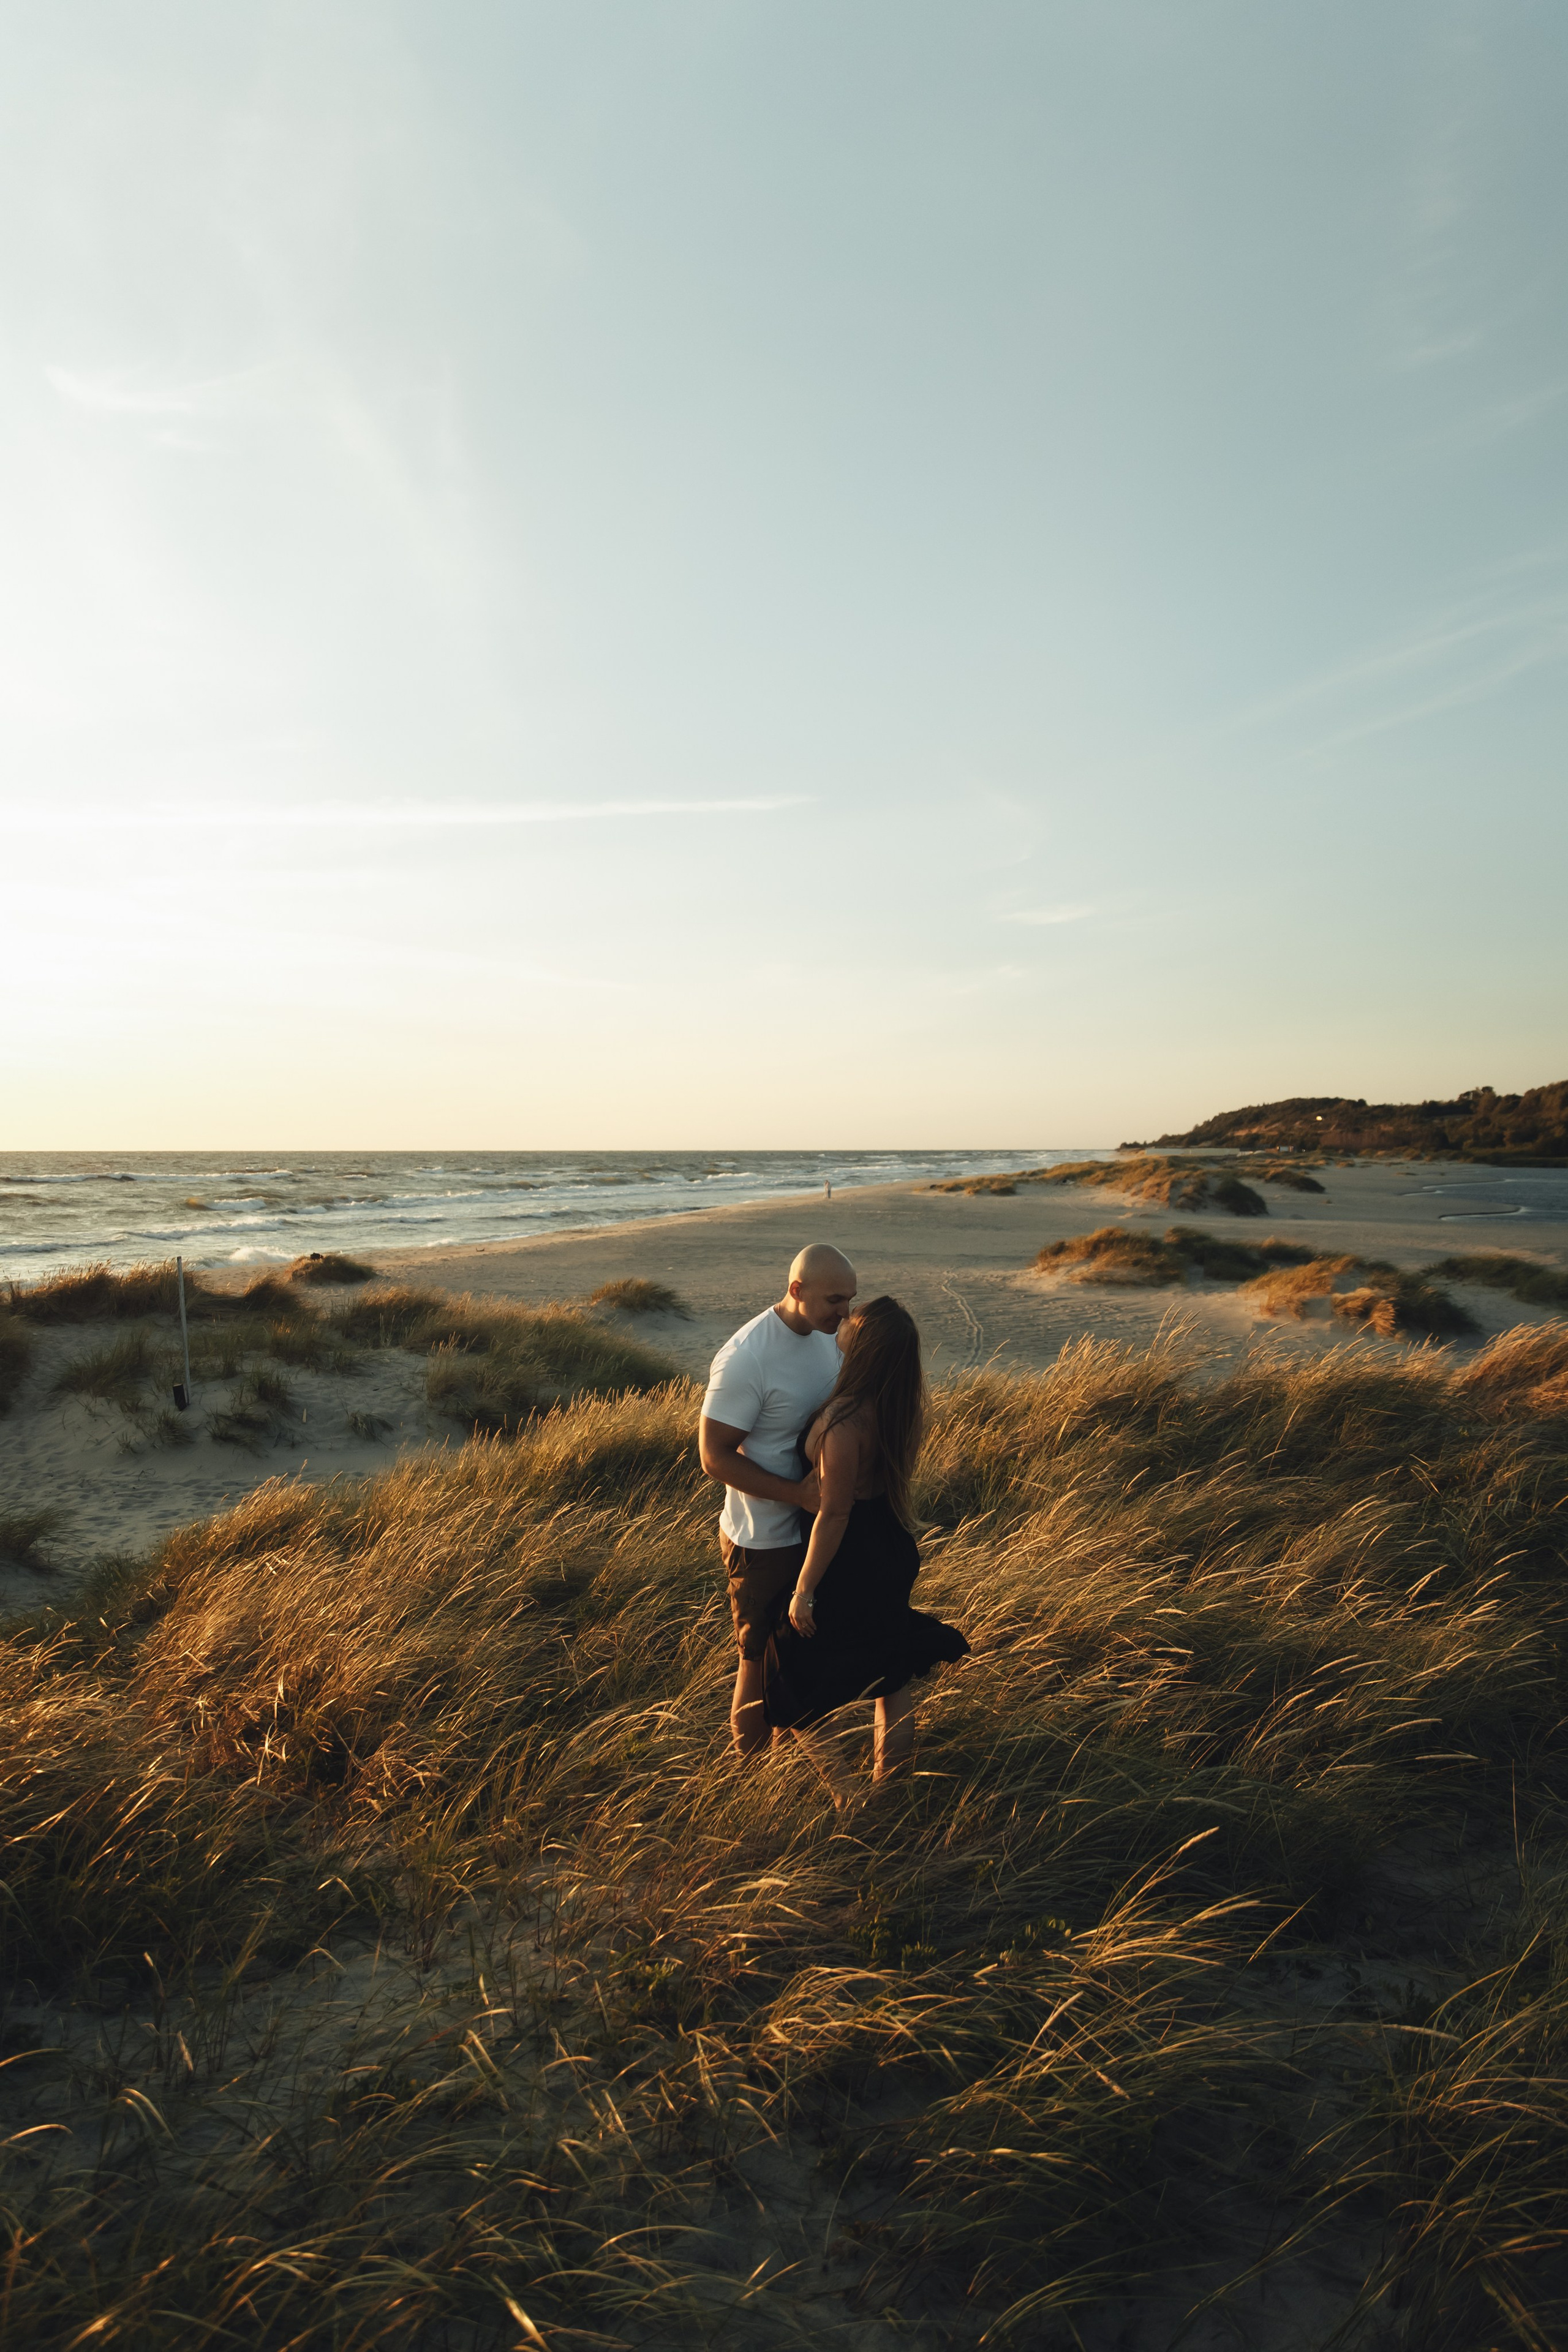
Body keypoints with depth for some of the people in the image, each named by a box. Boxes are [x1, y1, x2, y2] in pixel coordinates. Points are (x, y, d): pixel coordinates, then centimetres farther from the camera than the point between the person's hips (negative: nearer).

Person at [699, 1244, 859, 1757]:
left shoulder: (825, 1333, -3)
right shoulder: (745, 1360, -28)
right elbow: (715, 1456, -24)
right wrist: (797, 1493, -28)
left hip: (815, 1523, 7)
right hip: (764, 1540, -7)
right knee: (764, 1655, 10)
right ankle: (752, 1762, 33)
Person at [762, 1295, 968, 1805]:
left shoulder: (846, 1422, -31)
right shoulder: (904, 1402, -8)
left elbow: (833, 1513, -24)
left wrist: (804, 1590, -14)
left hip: (846, 1559, -8)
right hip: (891, 1551, 8)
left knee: (794, 1691, 13)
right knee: (890, 1675, 24)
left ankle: (846, 1799, 15)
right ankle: (891, 1783, 40)